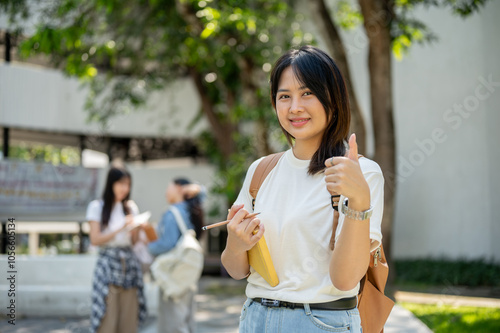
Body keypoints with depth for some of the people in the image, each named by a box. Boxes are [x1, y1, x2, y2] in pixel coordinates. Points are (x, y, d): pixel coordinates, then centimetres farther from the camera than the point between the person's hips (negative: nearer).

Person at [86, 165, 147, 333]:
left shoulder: (131, 207, 13)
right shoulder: (97, 206, 1)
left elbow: (134, 240, 13)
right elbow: (95, 239, -6)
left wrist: (135, 227, -6)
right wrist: (119, 229, -14)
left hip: (129, 261, 4)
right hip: (108, 261, -4)